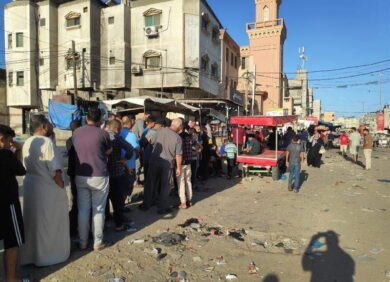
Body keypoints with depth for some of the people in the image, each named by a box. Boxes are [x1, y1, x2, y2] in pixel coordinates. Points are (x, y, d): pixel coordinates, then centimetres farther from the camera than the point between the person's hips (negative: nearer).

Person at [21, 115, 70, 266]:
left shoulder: (27, 143, 7)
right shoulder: (46, 142, -19)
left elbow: (26, 165, 11)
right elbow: (55, 169, -21)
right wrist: (61, 185, -11)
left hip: (30, 185, 8)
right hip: (48, 187, -8)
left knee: (32, 221, 18)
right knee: (49, 223, 7)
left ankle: (30, 255, 31)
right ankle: (49, 255, 20)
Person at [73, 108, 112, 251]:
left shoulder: (76, 132, 2)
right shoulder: (102, 133, -9)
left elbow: (76, 149, 14)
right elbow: (109, 151, 3)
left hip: (81, 176, 4)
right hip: (99, 176, -3)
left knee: (83, 210, 11)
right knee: (98, 210, 7)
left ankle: (83, 242, 20)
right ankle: (98, 242, 15)